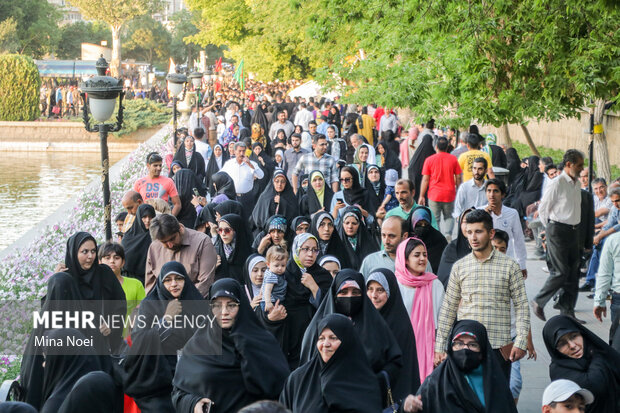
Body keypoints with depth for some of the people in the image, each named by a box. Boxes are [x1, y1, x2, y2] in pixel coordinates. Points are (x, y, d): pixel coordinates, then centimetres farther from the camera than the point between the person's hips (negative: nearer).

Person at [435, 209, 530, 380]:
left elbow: (521, 306, 3)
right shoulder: (459, 267, 8)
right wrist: (440, 346, 8)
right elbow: (448, 308, 11)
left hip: (499, 347, -1)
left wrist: (521, 342, -7)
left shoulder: (509, 266, 2)